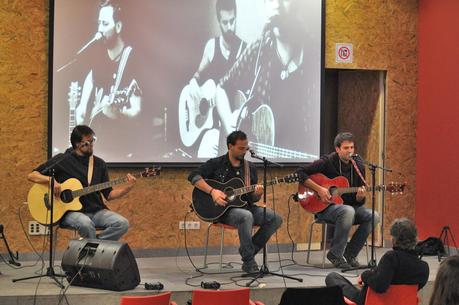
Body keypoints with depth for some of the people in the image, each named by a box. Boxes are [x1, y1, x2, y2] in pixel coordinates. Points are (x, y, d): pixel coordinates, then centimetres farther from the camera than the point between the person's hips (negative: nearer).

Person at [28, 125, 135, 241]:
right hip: (71, 212, -4)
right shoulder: (62, 160, 1)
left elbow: (108, 195, 14)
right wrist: (51, 180, -18)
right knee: (86, 224, -38)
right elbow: (31, 176, 0)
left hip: (96, 211, 4)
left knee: (122, 223, -21)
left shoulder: (99, 164, 13)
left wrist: (127, 187, -3)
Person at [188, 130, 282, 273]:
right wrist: (212, 191, -21)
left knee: (275, 218, -15)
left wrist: (257, 194, -12)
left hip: (245, 206, 6)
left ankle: (249, 251, -4)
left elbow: (252, 198, 13)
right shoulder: (216, 164, -1)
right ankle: (249, 262, -26)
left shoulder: (250, 168, 12)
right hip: (223, 210, -6)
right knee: (246, 216, -37)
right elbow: (193, 176, -11)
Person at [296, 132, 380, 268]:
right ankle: (335, 254, -21)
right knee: (348, 211, -37)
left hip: (350, 206, 6)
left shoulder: (358, 166, 5)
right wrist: (318, 189, -19)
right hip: (325, 207, -5)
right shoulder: (327, 162, -8)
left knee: (373, 216, -20)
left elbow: (359, 201, 7)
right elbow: (300, 172, -12)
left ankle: (350, 253, -5)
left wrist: (360, 196, -18)